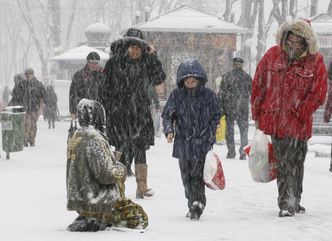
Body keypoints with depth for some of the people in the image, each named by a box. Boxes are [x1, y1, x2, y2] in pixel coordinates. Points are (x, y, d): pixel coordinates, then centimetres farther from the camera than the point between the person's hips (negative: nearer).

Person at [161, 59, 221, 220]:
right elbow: (167, 115, 5)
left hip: (202, 142, -2)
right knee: (186, 176, 7)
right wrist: (169, 130, -13)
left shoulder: (208, 95, 0)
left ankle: (196, 205, -13)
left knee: (197, 175, -12)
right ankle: (193, 204, 18)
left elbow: (216, 116, 8)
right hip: (183, 142, 3)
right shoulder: (177, 95, 2)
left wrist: (210, 137, 1)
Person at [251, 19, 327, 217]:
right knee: (284, 163, 6)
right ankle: (291, 203, 12)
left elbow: (318, 95, -2)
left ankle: (290, 203, 9)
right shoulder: (273, 55, 5)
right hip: (274, 122, 2)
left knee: (293, 165, -1)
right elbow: (258, 85, 10)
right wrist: (257, 115, 9)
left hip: (297, 125, -2)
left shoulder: (315, 62, -1)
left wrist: (298, 113, -9)